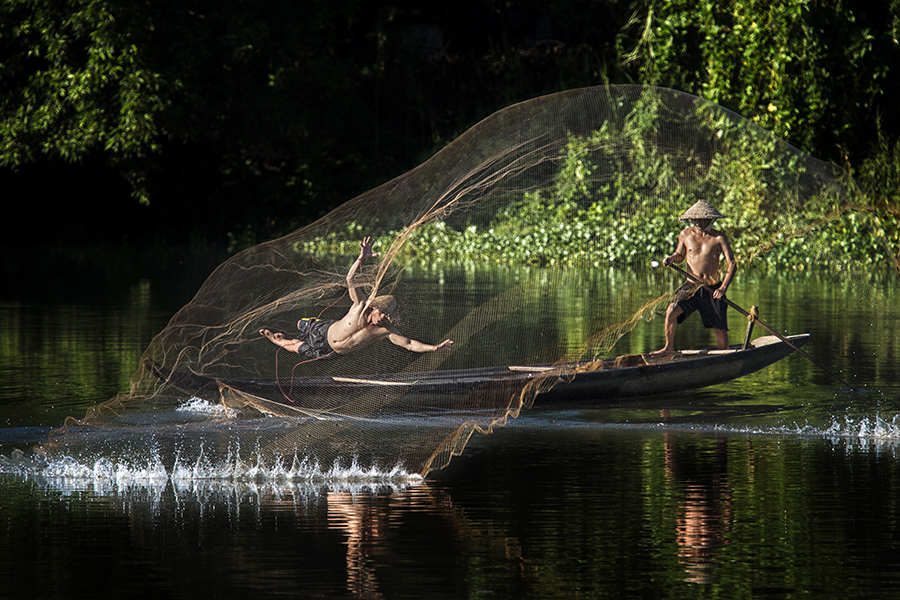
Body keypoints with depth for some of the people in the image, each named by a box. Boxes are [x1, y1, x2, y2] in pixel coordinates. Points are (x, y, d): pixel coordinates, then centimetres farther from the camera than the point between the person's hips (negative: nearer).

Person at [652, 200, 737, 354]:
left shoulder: (718, 238, -5)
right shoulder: (685, 235, 4)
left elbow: (732, 265, -8)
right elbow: (679, 255, 22)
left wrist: (723, 288, -21)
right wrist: (671, 259, -4)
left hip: (712, 289, -1)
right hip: (691, 288, 1)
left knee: (720, 330, -4)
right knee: (671, 311, -23)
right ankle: (669, 348, -5)